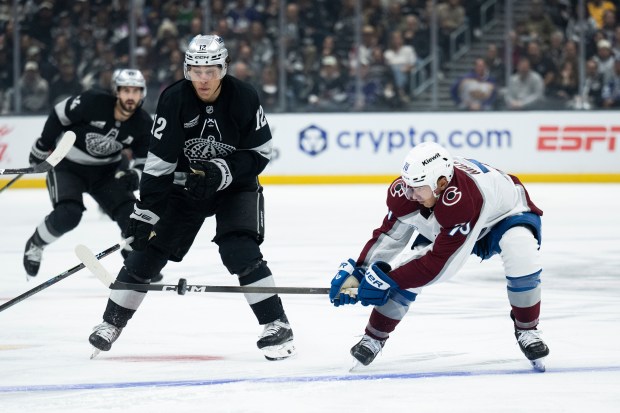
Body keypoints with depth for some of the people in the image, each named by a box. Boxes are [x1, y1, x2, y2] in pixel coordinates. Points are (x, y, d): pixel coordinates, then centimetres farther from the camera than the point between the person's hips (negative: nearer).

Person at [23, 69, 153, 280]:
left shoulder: (143, 124, -13)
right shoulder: (92, 102, -26)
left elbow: (145, 159, -1)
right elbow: (59, 114, -12)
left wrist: (134, 175, -22)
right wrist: (43, 146, -5)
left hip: (106, 171, 4)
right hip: (68, 165, -4)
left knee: (130, 212, -12)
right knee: (68, 214, -25)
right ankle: (35, 245, 2)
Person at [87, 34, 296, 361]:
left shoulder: (243, 98, -20)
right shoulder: (174, 100, -19)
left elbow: (260, 153, -13)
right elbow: (158, 163, -19)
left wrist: (223, 170, -28)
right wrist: (145, 212, -23)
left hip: (235, 186, -2)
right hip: (184, 184, 2)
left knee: (240, 251, -21)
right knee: (149, 247, 0)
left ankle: (277, 326, -15)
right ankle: (112, 322, 17)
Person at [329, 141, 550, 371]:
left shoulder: (461, 200, -47)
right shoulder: (405, 192, -29)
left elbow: (438, 262, -41)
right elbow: (388, 234, -13)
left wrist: (386, 280, -37)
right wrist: (357, 272, -23)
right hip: (442, 228, 5)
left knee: (521, 250, -35)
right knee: (407, 273, -14)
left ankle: (526, 330, -14)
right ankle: (375, 336, 6)